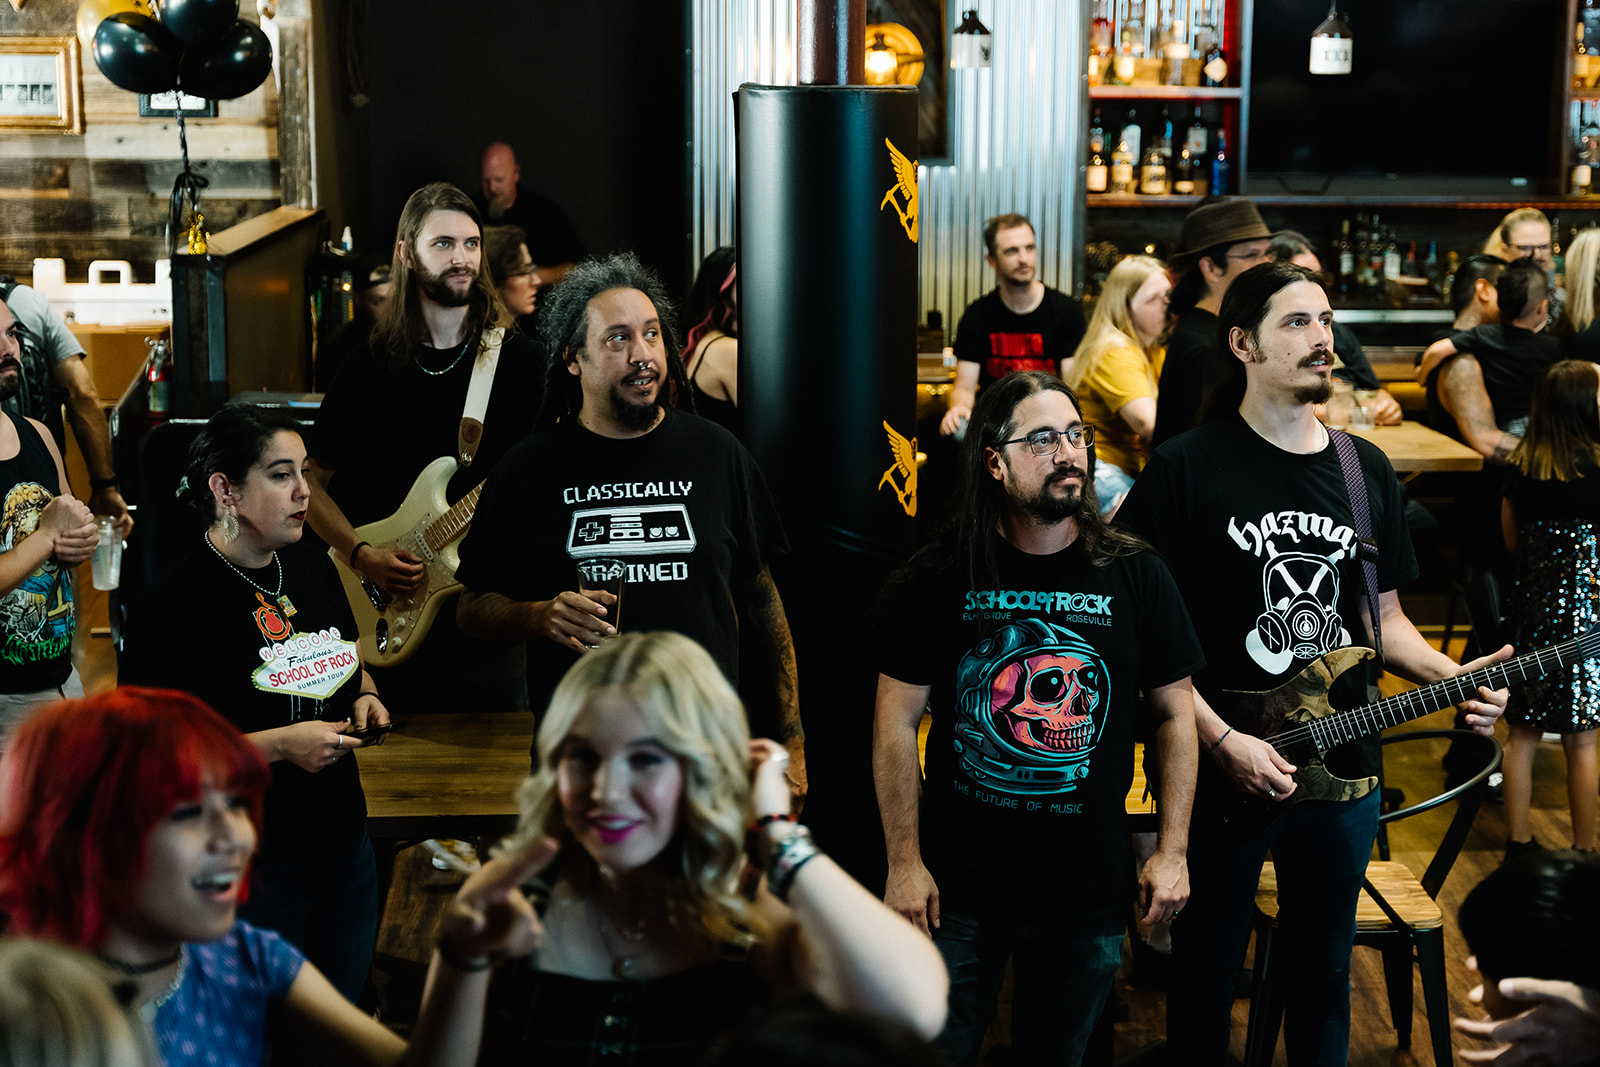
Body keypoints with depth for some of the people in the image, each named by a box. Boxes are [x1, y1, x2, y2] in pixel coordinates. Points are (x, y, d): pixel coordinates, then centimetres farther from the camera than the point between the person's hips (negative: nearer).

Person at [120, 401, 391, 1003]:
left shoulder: (313, 568, 6)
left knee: (346, 1015, 19)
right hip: (251, 861, -7)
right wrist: (278, 745, -23)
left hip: (343, 836, 7)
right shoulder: (174, 606, -18)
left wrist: (365, 698, 1)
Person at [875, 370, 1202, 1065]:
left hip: (1089, 886, 2)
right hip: (958, 886, -1)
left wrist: (1172, 850, 1)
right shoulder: (938, 578, -6)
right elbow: (896, 724, -4)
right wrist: (905, 862, -8)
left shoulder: (1135, 576, -1)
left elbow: (1174, 714, 5)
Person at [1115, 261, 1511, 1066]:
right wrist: (1223, 741, -17)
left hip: (1340, 770, 5)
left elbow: (1381, 616, 14)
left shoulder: (1367, 470, 7)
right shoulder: (1187, 469, -11)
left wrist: (1450, 677, -5)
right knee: (1205, 978, 10)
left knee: (1324, 971, 18)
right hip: (1219, 776, -4)